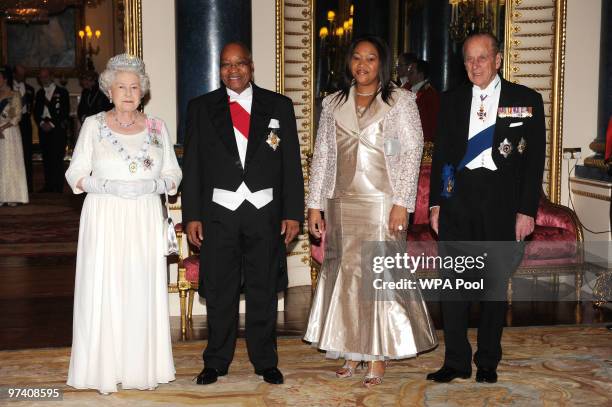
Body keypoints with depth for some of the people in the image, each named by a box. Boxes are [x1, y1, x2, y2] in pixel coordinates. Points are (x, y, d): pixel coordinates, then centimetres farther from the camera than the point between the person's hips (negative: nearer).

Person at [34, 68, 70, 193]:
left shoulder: (62, 92, 3)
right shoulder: (40, 93, 18)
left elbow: (65, 112, -4)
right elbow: (36, 112, 14)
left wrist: (52, 124, -11)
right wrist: (41, 123, -4)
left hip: (58, 129, -4)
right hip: (44, 129, 5)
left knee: (57, 159, -8)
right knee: (46, 159, 5)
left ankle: (58, 188, -4)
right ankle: (48, 186, 11)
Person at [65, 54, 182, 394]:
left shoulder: (157, 127, 9)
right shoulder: (94, 125, 4)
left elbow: (173, 174, 10)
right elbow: (75, 174, 2)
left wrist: (152, 185, -11)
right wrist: (108, 186, -14)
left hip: (145, 224, 2)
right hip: (105, 222, -1)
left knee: (144, 291, 1)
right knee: (104, 292, -2)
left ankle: (143, 367, 12)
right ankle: (106, 369, 8)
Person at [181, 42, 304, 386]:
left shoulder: (279, 106, 6)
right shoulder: (201, 108, 7)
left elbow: (292, 164, 4)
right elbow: (193, 166, 5)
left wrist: (293, 213, -1)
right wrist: (192, 216, 0)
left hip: (265, 212, 0)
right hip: (219, 212, 0)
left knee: (264, 291, 8)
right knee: (219, 292, 6)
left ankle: (266, 362, 21)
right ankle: (216, 363, 20)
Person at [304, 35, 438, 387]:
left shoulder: (400, 100, 0)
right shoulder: (334, 103, 10)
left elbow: (413, 151, -5)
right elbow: (322, 156, 10)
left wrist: (402, 203, -13)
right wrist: (315, 205, 5)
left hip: (382, 202, -4)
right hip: (343, 203, 4)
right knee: (344, 274, 7)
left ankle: (379, 358, 8)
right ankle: (352, 352, 19)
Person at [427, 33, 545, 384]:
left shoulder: (527, 100, 3)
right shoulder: (452, 101, 10)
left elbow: (535, 159, 0)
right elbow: (441, 154, 12)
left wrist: (527, 210, -6)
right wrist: (436, 203, 6)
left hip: (501, 202, -2)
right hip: (458, 199, 2)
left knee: (496, 283, 6)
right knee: (454, 282, 2)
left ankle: (488, 363, 19)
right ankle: (456, 361, 11)